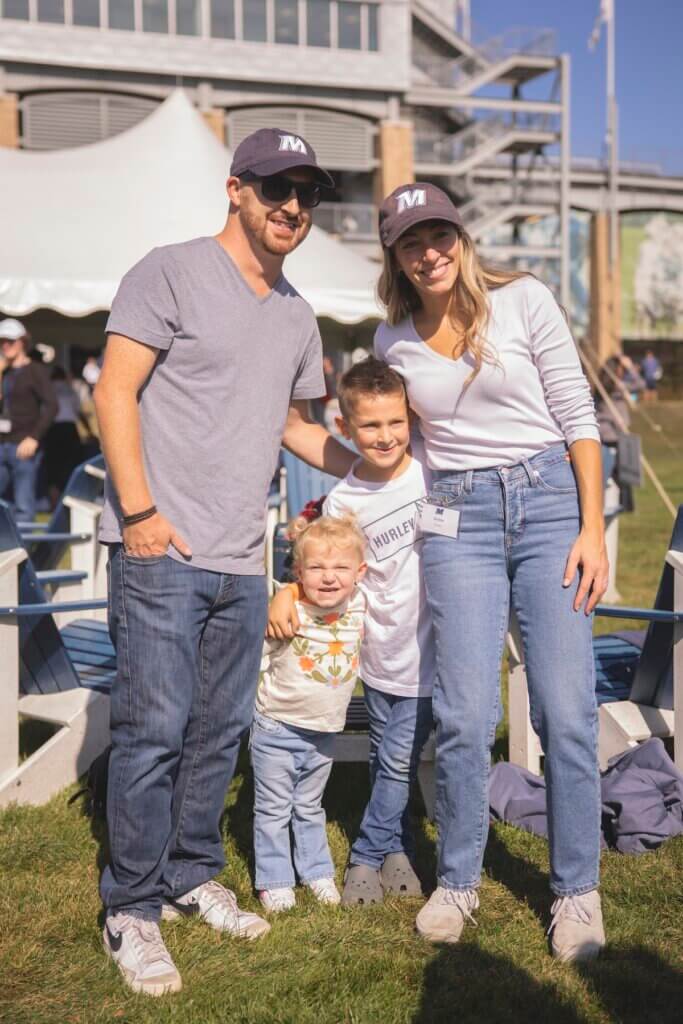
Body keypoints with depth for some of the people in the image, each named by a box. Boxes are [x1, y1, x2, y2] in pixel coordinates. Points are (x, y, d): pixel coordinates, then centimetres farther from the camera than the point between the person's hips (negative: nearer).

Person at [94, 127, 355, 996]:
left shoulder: (297, 317, 18)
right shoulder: (171, 273, -3)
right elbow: (115, 393, -9)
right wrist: (139, 511, -15)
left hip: (242, 562, 7)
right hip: (163, 551, -7)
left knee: (221, 729, 12)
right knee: (153, 729, -5)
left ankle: (191, 877, 28)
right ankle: (131, 910, 8)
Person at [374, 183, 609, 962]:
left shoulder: (523, 301, -3)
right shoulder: (393, 341, 5)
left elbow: (577, 416, -3)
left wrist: (592, 529, -8)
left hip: (549, 501, -1)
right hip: (457, 517, 2)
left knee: (566, 713, -2)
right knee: (465, 715, -3)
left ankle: (576, 890, 14)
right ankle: (457, 881, 17)